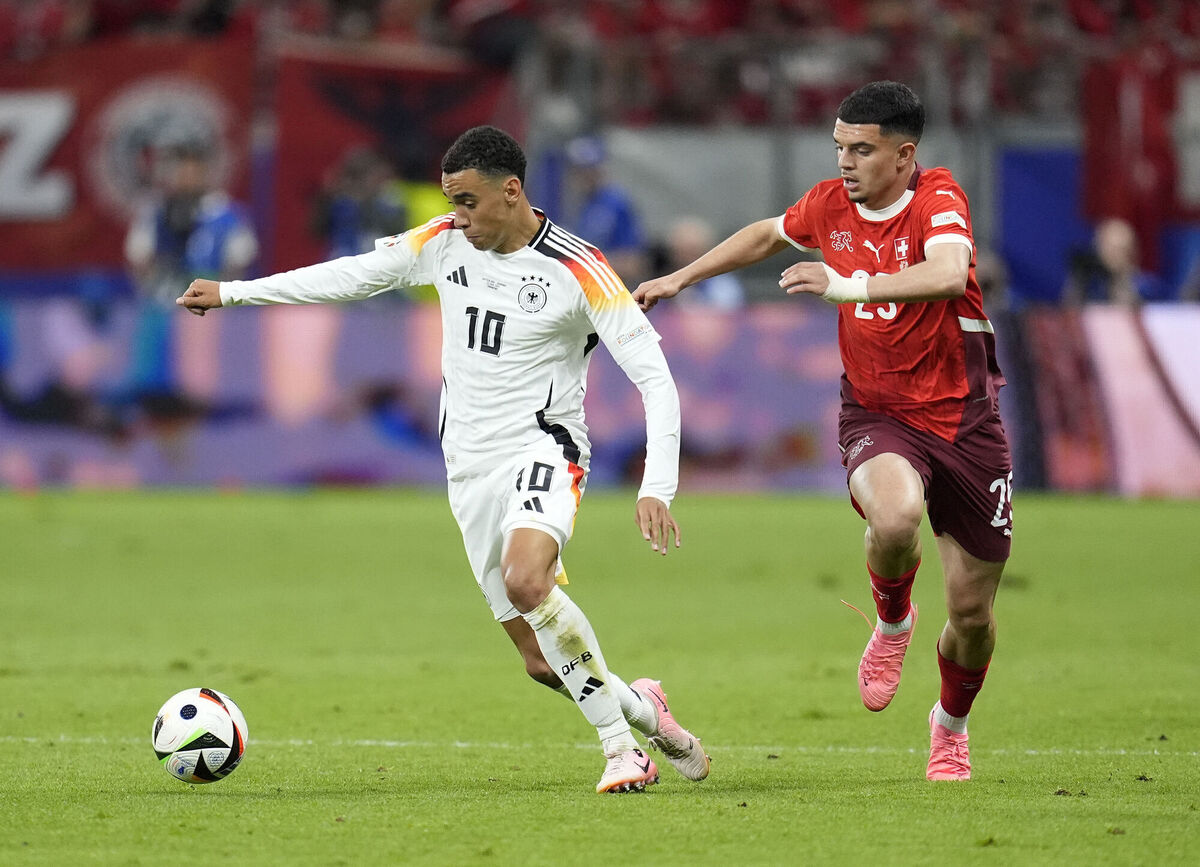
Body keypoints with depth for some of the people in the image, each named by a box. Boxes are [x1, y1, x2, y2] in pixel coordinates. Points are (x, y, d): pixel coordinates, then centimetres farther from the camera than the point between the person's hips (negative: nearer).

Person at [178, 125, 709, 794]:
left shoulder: (577, 270, -12)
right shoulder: (446, 242, 4)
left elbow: (655, 377, -13)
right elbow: (354, 275, 16)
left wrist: (657, 488, -24)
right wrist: (232, 292, 17)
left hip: (542, 449, -6)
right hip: (471, 467, 6)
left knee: (526, 582, -34)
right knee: (543, 660, 1)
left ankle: (621, 745, -21)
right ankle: (641, 708, 28)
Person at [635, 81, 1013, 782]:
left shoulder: (938, 199, -15)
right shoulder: (832, 205, 0)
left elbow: (948, 275, -37)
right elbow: (768, 235, 23)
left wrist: (847, 287, -44)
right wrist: (681, 278, 23)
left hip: (964, 417, -2)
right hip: (877, 415, 2)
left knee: (973, 612, 4)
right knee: (895, 516, -35)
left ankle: (952, 725, 37)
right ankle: (893, 623, 0)